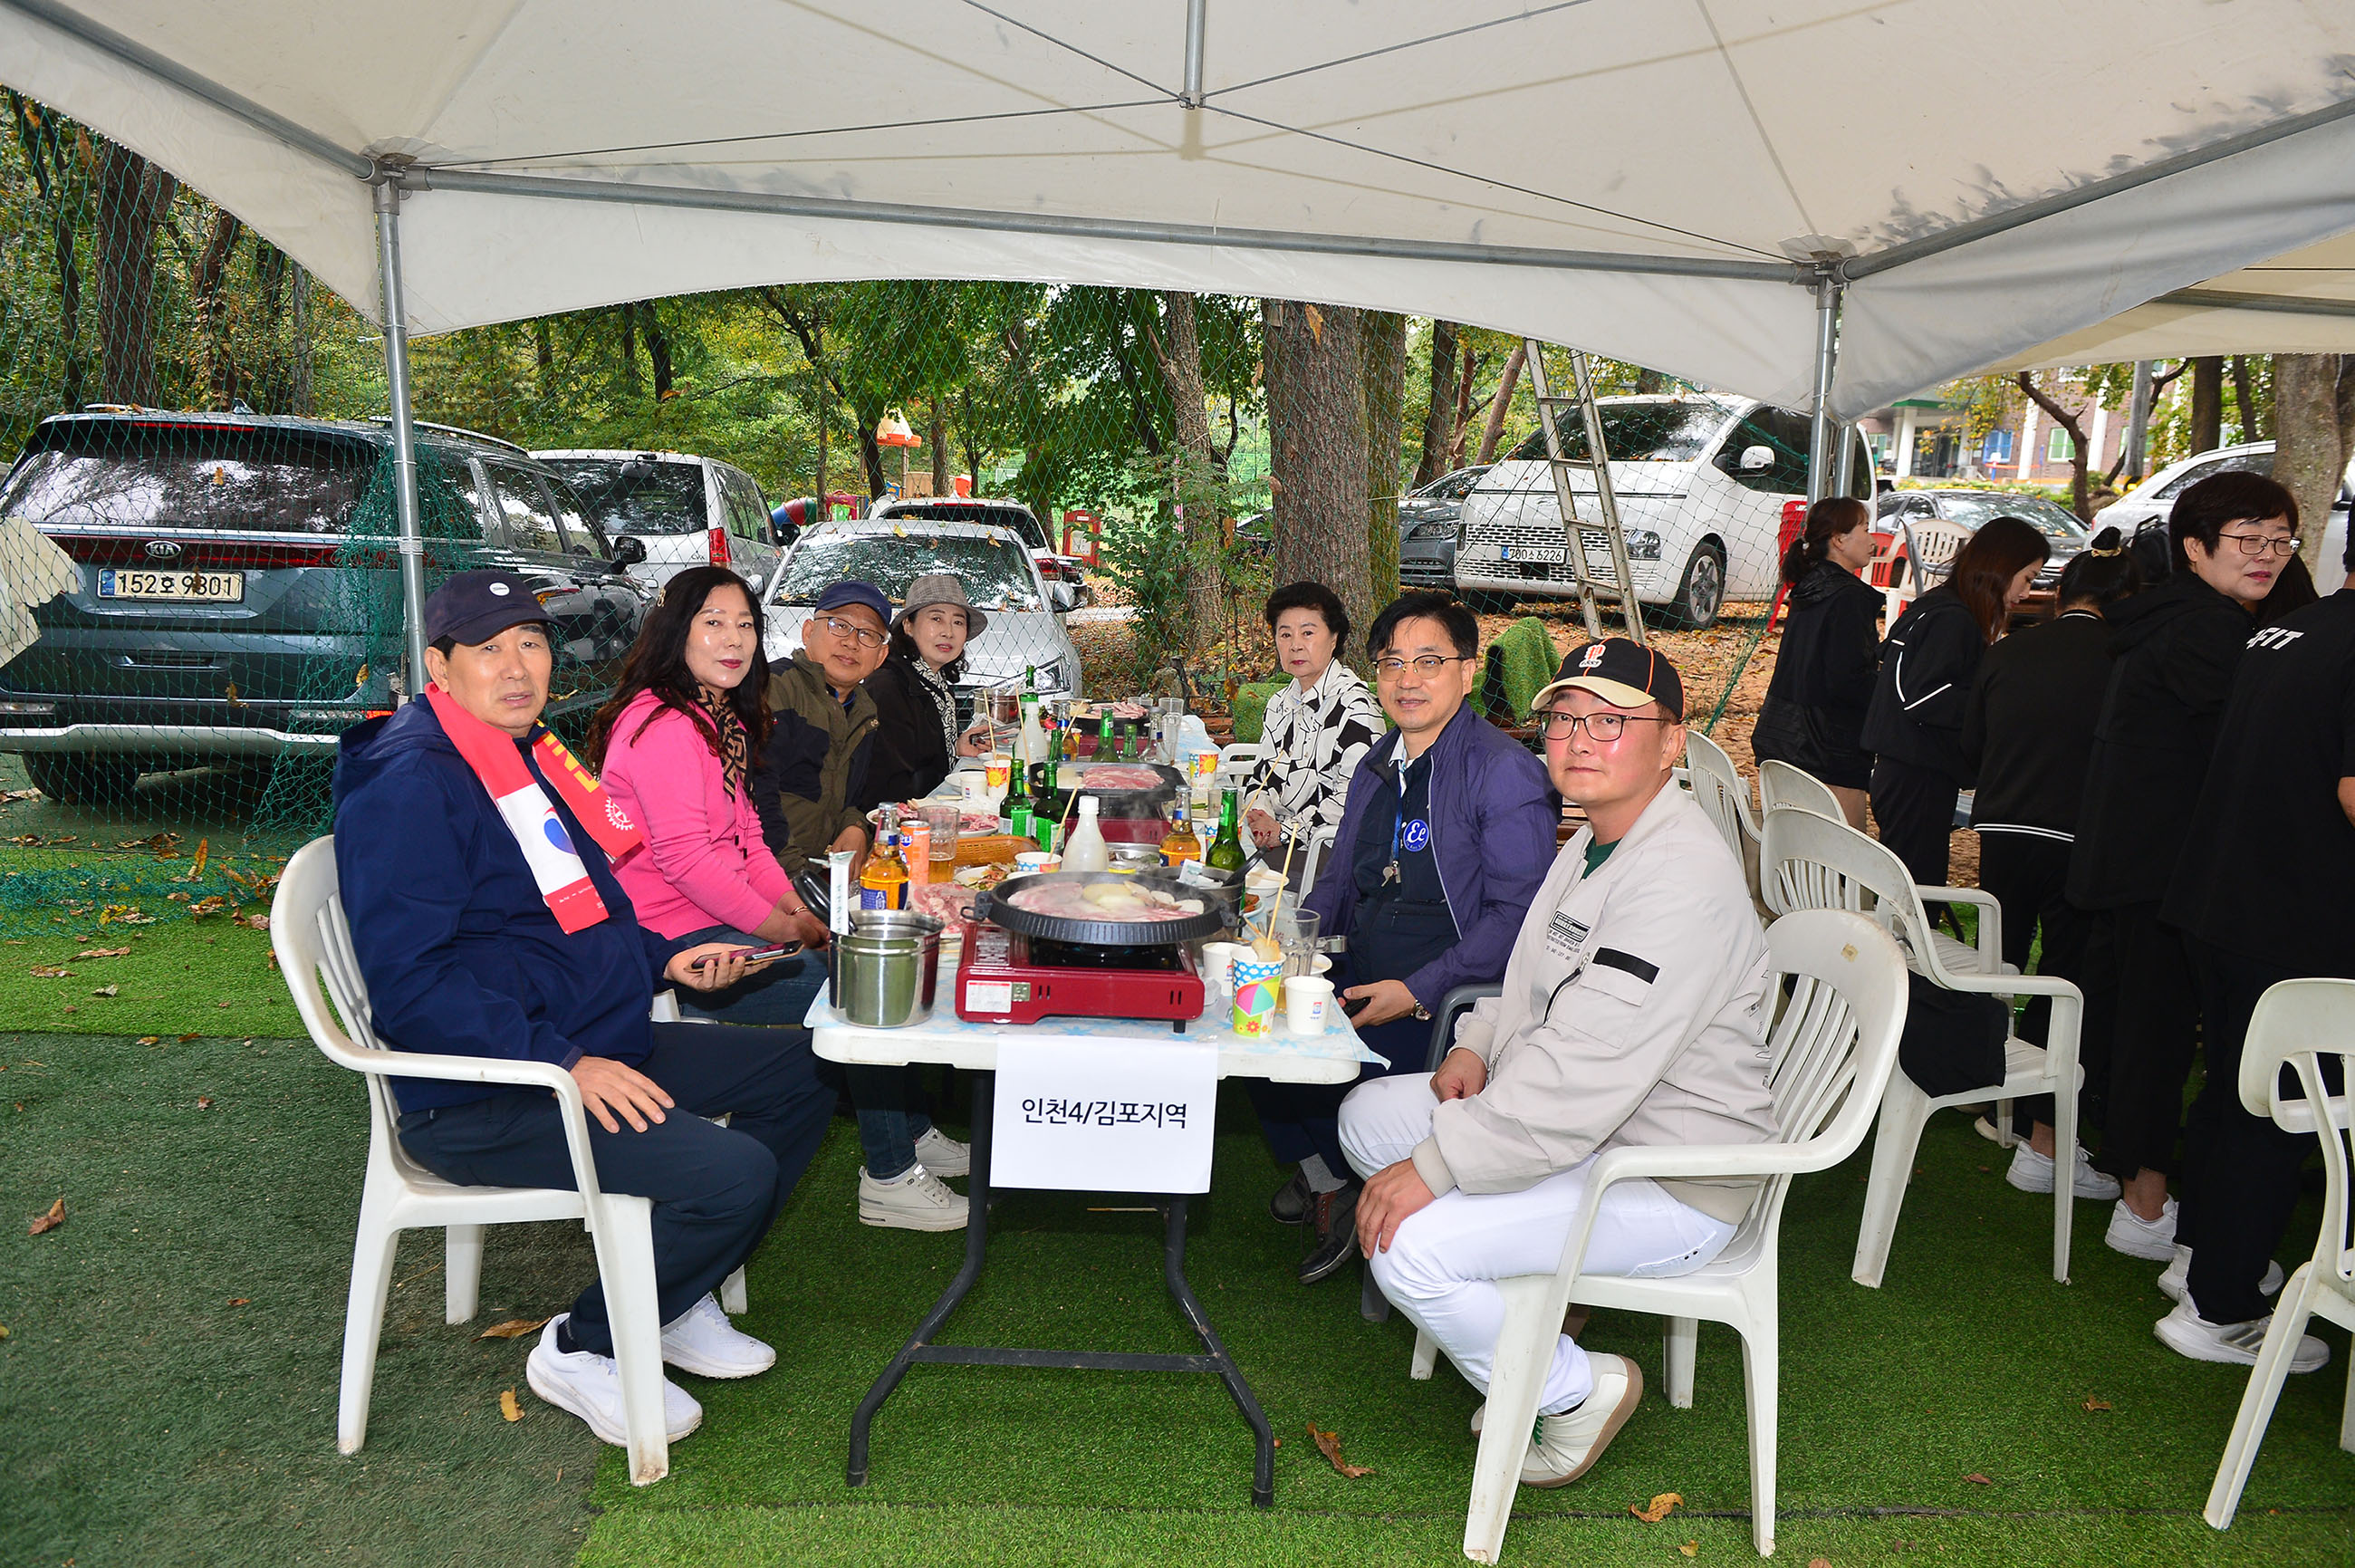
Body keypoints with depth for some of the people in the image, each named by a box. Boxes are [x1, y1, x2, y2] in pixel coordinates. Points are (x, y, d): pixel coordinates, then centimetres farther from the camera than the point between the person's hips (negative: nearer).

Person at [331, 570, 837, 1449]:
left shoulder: (526, 755, 14)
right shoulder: (409, 785, -17)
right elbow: (409, 982, -25)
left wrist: (663, 960, 10)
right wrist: (562, 1062, -29)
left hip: (597, 1049, 10)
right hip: (480, 1102, -10)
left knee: (803, 1074, 7)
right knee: (731, 1173, -26)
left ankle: (679, 1303, 17)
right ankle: (583, 1350, 1)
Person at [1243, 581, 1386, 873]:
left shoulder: (1355, 705, -8)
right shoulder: (1281, 703, 18)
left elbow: (1353, 795, -16)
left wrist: (1286, 831, -16)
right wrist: (1259, 815, -3)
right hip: (1276, 842, 7)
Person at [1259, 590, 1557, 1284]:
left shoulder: (1504, 772, -11)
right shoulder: (1376, 766, 14)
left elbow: (1516, 914, -16)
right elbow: (1339, 883, 21)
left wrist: (1418, 992, -22)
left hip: (1451, 1001, -8)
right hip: (1361, 979, 8)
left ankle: (1332, 1185, 8)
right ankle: (1324, 1178, 12)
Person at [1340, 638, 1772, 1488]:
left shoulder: (1683, 880, -25)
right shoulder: (1595, 841, 8)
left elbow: (1582, 1076, -31)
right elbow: (1532, 981, 23)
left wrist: (1433, 1168, -28)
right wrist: (1476, 1045, 2)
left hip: (1671, 1186, -10)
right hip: (1577, 1130, 10)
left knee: (1411, 1248, -23)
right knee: (1369, 1115, 9)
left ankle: (1575, 1389, 4)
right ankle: (1520, 1325, 18)